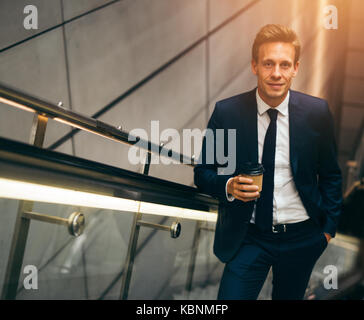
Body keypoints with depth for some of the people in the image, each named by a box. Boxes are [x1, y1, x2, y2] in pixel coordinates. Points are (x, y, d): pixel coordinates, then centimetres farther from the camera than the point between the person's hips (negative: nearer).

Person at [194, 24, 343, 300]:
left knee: (289, 297, 22)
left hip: (301, 237, 2)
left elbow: (330, 175, 5)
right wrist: (229, 186, -22)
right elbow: (203, 173, -3)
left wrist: (329, 226, 5)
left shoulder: (317, 112, -7)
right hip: (248, 236, -1)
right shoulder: (226, 112, -11)